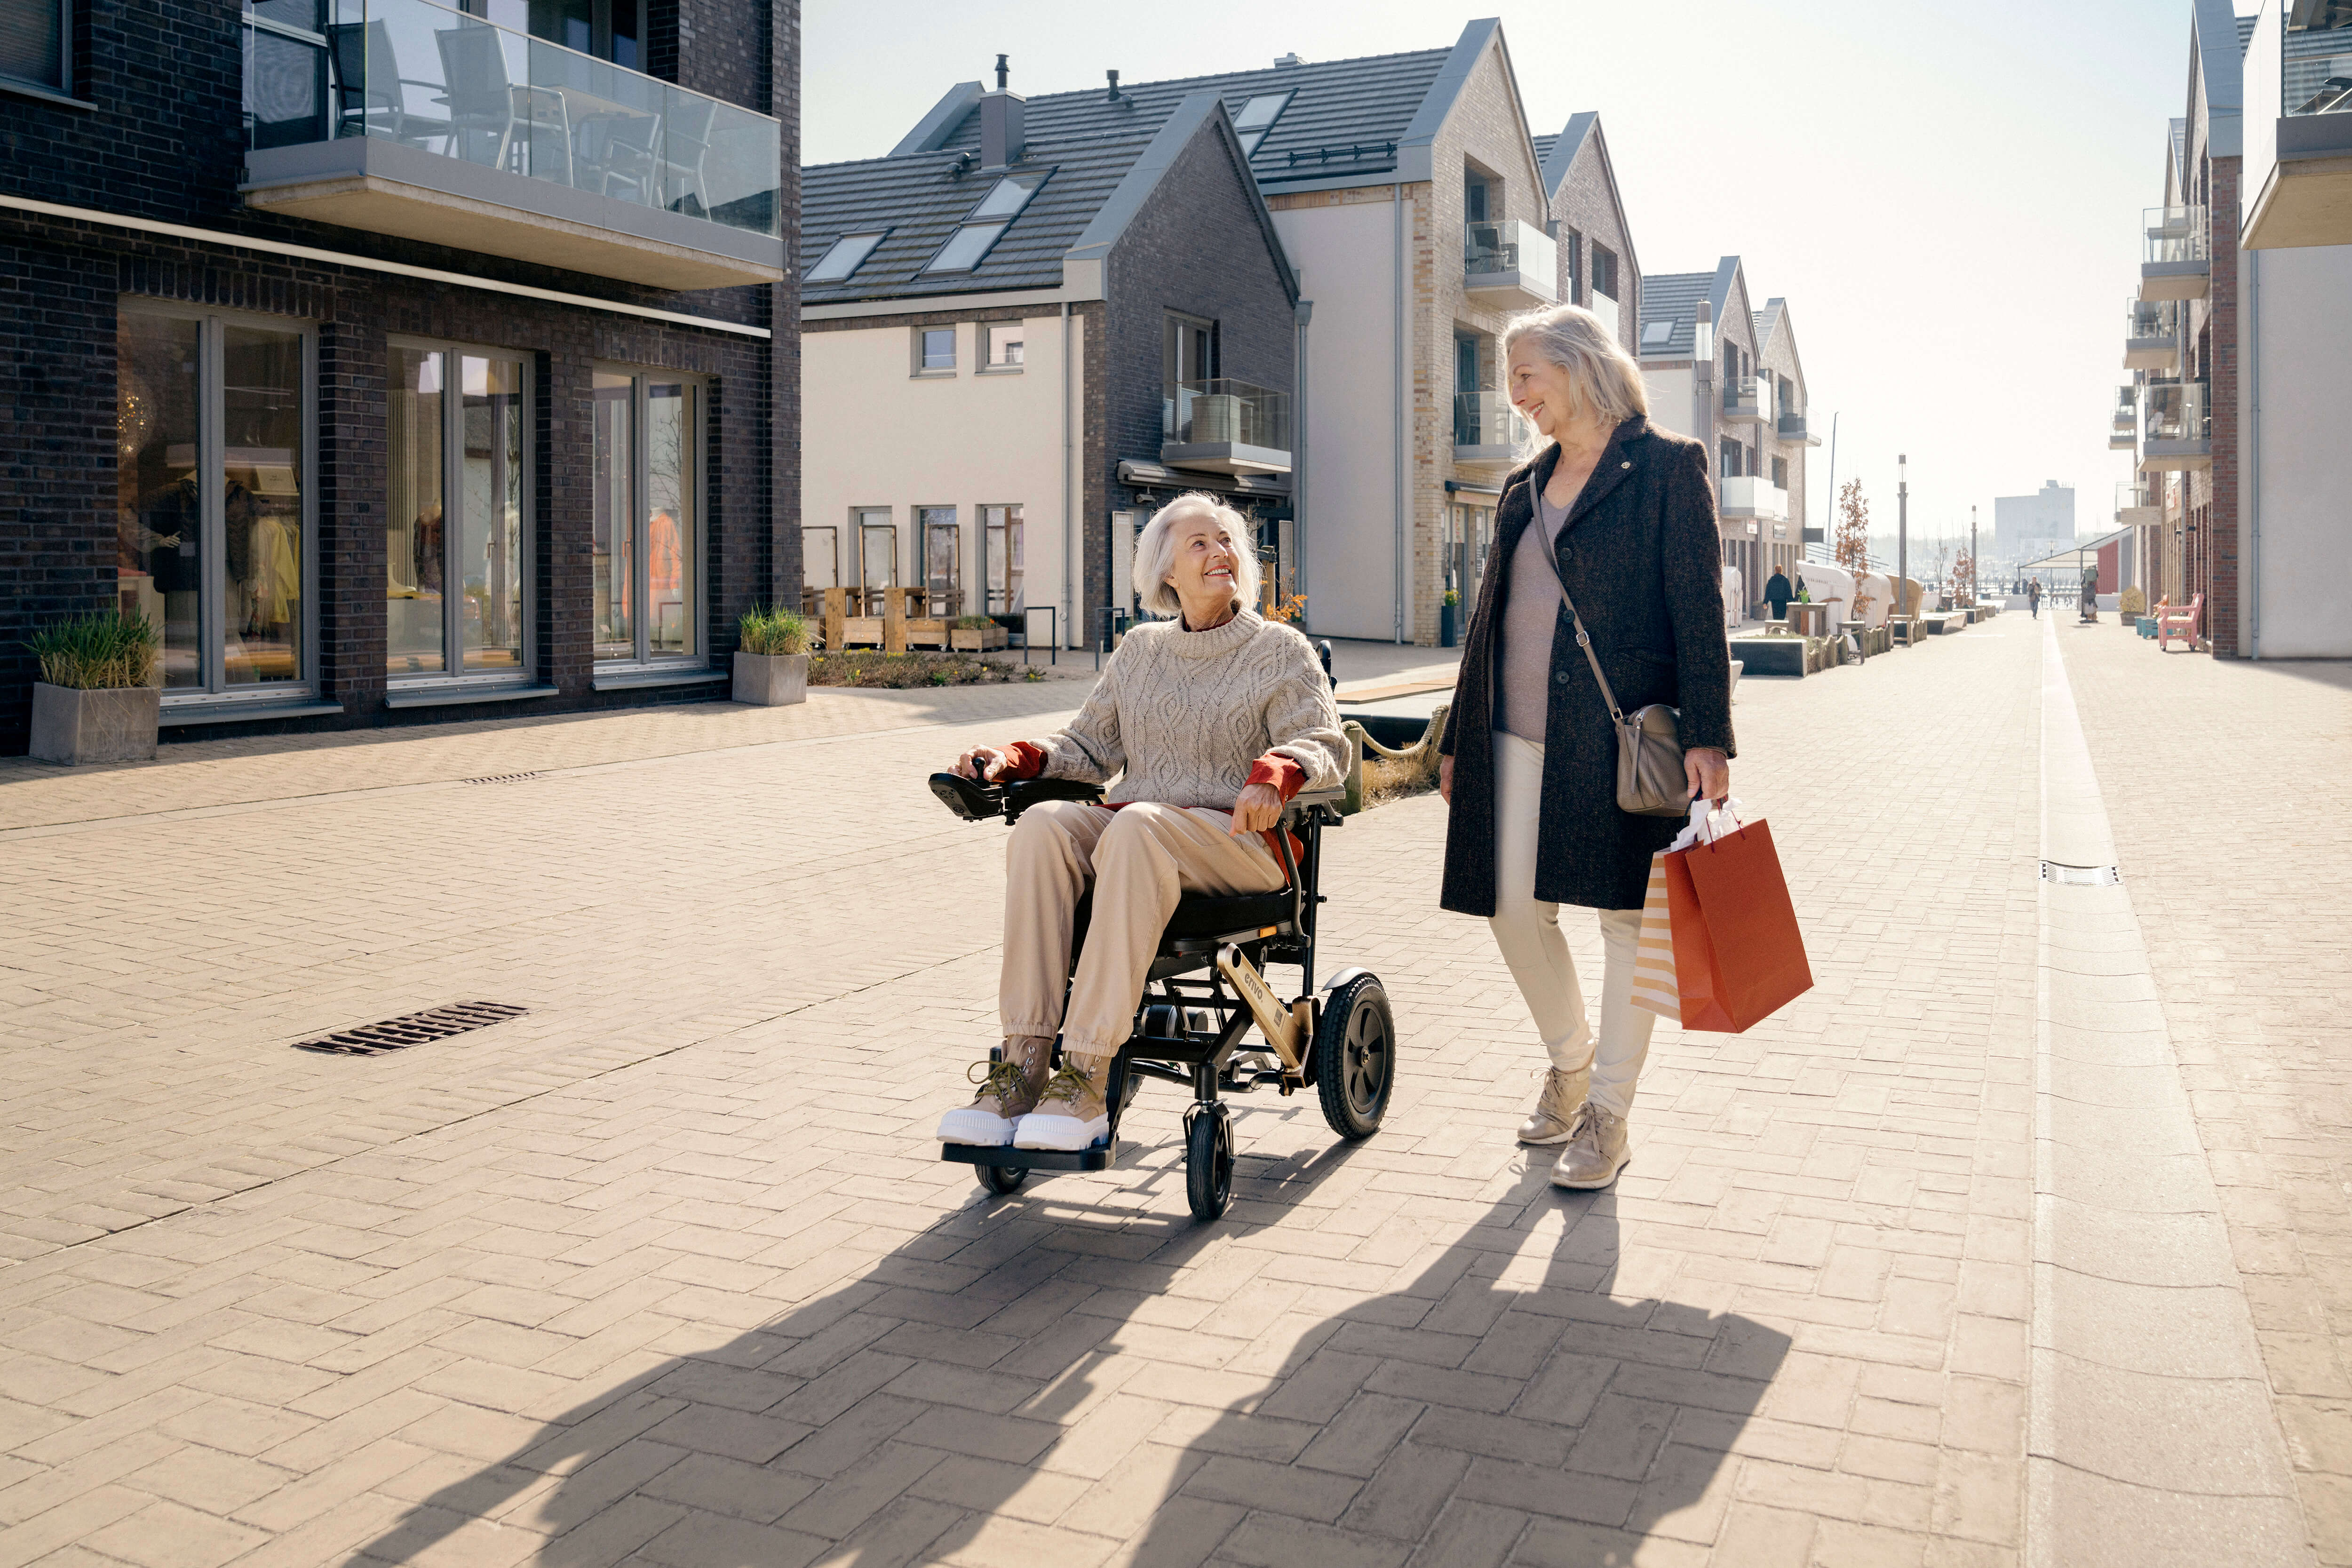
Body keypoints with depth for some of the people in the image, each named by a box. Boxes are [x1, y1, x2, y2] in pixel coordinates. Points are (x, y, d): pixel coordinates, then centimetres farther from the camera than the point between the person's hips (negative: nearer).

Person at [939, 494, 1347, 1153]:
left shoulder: (1281, 650, 8)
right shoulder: (1140, 650, 20)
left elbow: (1325, 745, -5)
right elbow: (1089, 747, 19)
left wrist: (1274, 774, -28)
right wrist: (1013, 758, -1)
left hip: (1238, 840, -4)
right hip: (1131, 830, 4)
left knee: (1136, 826, -37)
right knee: (1043, 823, -29)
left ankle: (1086, 1080, -40)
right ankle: (1024, 1066, -34)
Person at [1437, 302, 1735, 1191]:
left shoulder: (1667, 468, -2)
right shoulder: (1524, 487, 16)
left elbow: (1697, 609, -7)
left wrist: (1707, 735, -15)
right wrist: (1459, 737, 17)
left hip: (1619, 733, -6)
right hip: (1518, 734, 6)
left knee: (1626, 914, 2)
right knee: (1513, 908, 6)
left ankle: (1608, 1116, 13)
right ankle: (1570, 1061, 31)